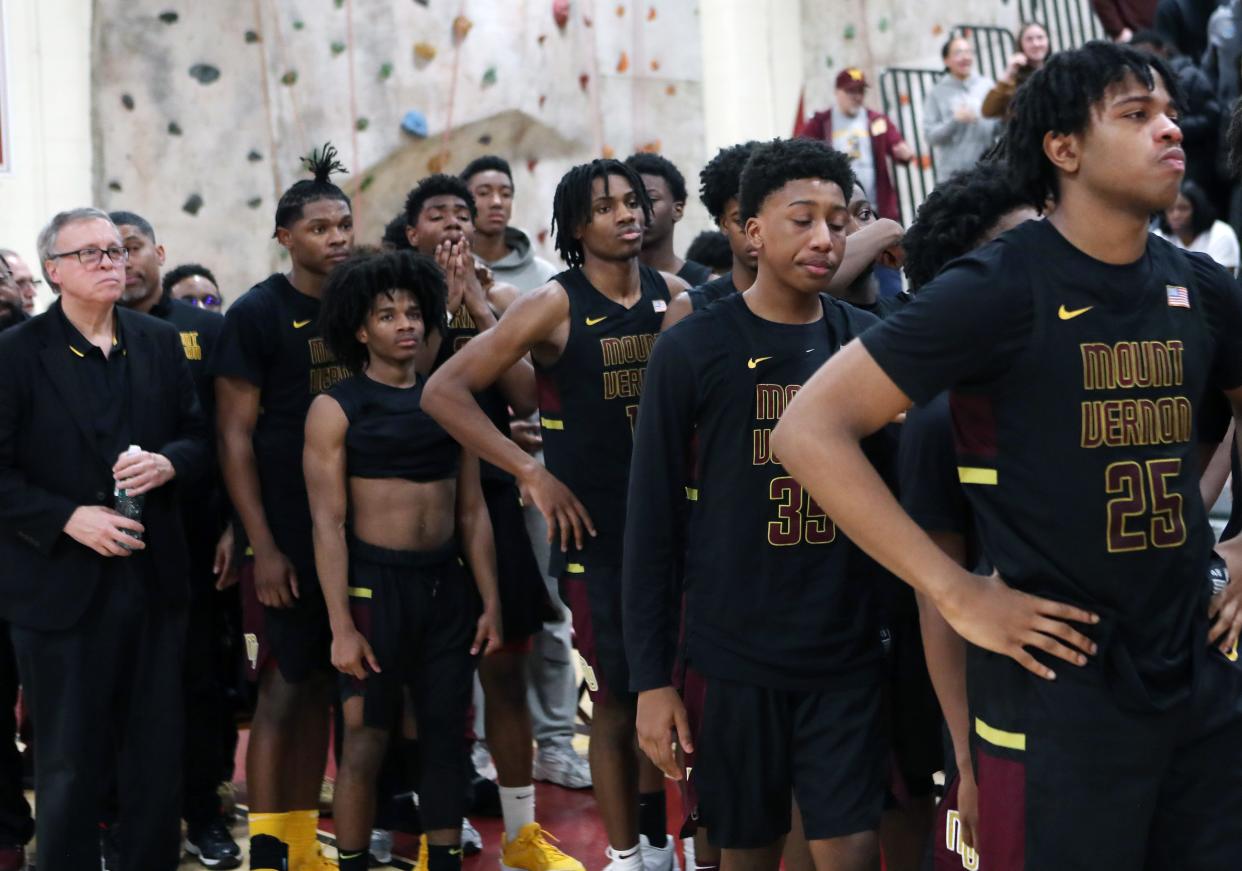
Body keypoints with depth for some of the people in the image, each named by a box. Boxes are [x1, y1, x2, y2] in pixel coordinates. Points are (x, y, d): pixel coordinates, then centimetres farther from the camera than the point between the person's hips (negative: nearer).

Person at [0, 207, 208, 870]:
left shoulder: (161, 343, 8)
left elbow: (198, 436, 11)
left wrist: (168, 463, -10)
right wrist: (69, 519, -18)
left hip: (154, 580, 4)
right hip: (61, 584, -4)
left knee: (156, 757, 10)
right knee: (70, 763, 7)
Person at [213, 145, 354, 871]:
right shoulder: (258, 314, -7)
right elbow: (234, 436, -9)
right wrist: (261, 545, -14)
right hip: (286, 536, -5)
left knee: (323, 682, 9)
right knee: (286, 684, -4)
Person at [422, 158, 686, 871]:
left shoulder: (672, 295, 3)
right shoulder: (557, 306, -8)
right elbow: (444, 392, -13)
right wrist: (532, 473, -16)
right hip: (598, 529, -4)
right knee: (619, 698, 3)